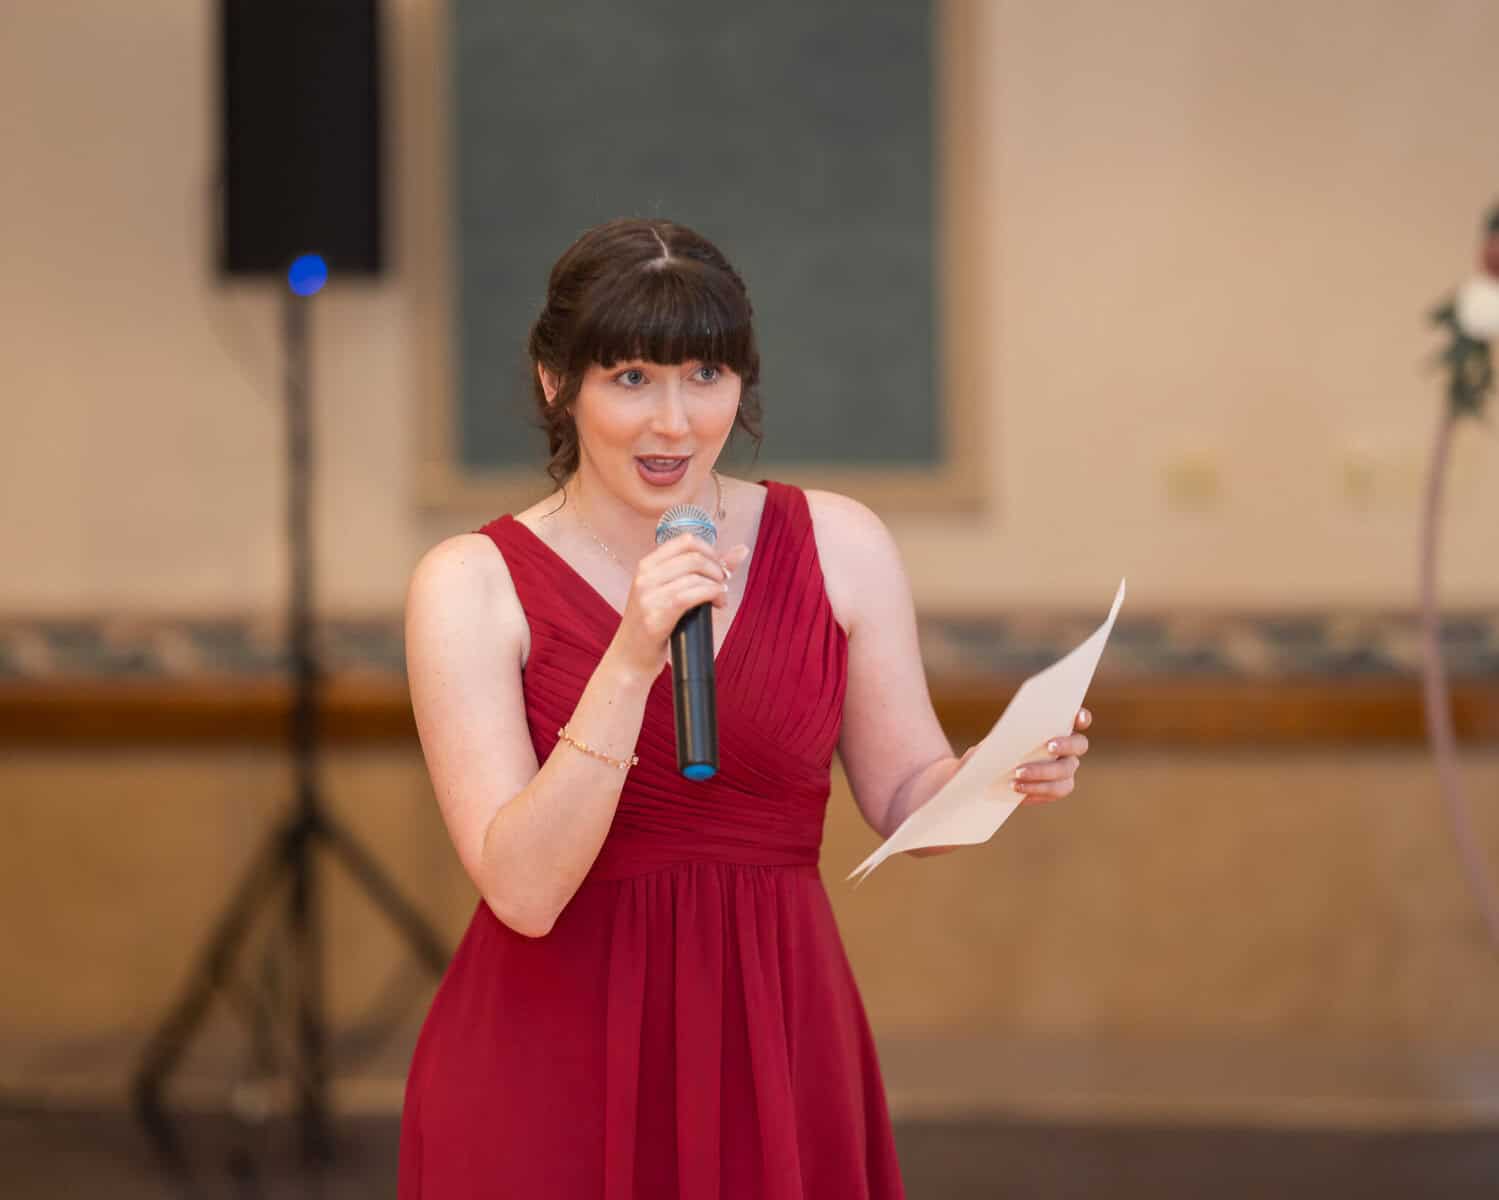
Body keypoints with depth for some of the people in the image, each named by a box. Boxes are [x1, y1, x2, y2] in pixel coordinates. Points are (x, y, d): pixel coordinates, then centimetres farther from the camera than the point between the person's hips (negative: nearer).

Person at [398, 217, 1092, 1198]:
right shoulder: (474, 584, -7)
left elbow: (907, 798, 8)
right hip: (555, 1071, -2)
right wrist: (630, 663, -24)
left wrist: (1003, 773, -14)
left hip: (777, 1050, 2)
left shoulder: (840, 546, 1)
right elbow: (523, 889, -15)